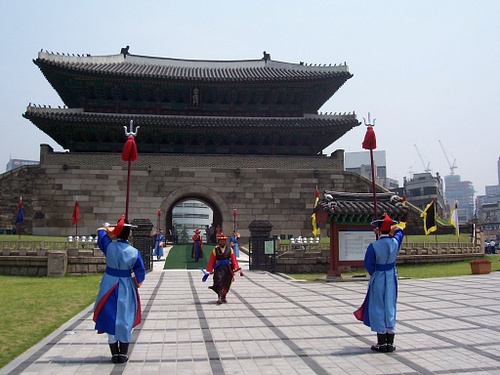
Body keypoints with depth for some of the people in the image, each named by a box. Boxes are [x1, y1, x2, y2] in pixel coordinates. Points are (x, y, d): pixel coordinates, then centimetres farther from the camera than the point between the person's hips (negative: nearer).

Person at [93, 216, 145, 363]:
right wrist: (138, 282, 14)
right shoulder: (134, 252, -15)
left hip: (109, 286, 1)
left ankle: (114, 354, 17)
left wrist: (107, 229, 29)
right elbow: (140, 273, -6)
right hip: (126, 288, -1)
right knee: (125, 319, 10)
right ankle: (123, 354, 15)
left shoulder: (109, 246, -12)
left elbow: (102, 231, 9)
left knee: (110, 318, 11)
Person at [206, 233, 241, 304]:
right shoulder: (215, 250, 3)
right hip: (219, 269, -2)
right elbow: (211, 261, 3)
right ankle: (219, 297, -16)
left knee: (226, 284, 10)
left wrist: (236, 268, -9)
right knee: (219, 282, -16)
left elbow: (234, 259, 2)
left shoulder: (230, 249, 6)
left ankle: (224, 297, 26)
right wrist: (210, 270, 1)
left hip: (228, 269, 2)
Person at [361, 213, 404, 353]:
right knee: (390, 307, 12)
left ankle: (381, 343, 11)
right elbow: (399, 230, 14)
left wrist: (375, 274, 5)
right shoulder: (395, 242, -8)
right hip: (391, 279, 4)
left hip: (378, 279, -4)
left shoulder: (374, 246, -19)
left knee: (378, 308, 6)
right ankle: (390, 343, 16)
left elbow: (368, 264, -11)